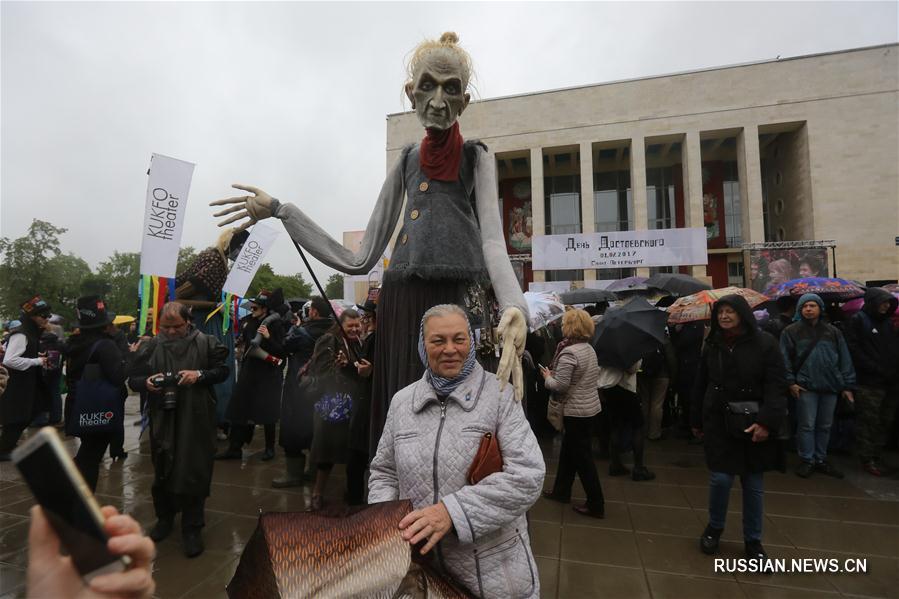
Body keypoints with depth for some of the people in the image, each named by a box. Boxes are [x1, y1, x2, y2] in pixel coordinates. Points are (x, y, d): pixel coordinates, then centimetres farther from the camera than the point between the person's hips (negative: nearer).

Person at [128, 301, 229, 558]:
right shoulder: (150, 347, 4)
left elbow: (223, 371, 0)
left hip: (196, 420, -2)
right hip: (162, 419, 3)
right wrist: (146, 382, -13)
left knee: (195, 472, 3)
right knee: (162, 470, 15)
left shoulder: (205, 343, -3)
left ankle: (192, 528, 19)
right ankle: (164, 518, 40)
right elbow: (133, 379, 9)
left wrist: (200, 375, -17)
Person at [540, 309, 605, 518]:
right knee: (568, 451, 21)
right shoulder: (589, 348, 6)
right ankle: (561, 491, 35)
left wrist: (547, 377, -5)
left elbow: (560, 385, -26)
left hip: (576, 410, -9)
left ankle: (596, 505, 15)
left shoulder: (568, 352, -23)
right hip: (590, 405, 10)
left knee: (582, 457, 3)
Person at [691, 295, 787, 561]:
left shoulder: (765, 343, -6)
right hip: (718, 424, 1)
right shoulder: (712, 345, 4)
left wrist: (767, 422, -22)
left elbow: (776, 386, -11)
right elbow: (701, 385, 9)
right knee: (720, 478, -3)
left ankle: (752, 540, 28)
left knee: (754, 485, 10)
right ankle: (714, 527, 23)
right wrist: (697, 420, 11)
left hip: (754, 426, -1)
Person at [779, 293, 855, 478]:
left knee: (825, 426, 11)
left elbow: (845, 359, 10)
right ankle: (807, 461, 11)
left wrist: (848, 385, 5)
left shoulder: (833, 332, 9)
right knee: (807, 425, 1)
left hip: (831, 386, 4)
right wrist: (790, 382, -8)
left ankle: (821, 460, 24)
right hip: (806, 386, -3)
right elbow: (785, 359, -2)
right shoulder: (791, 331, 0)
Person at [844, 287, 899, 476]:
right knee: (868, 422, -2)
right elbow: (853, 350, -12)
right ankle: (867, 459, 6)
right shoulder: (857, 321, -4)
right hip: (869, 383, -7)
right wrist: (876, 370, -16)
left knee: (883, 423, 10)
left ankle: (875, 457, 20)